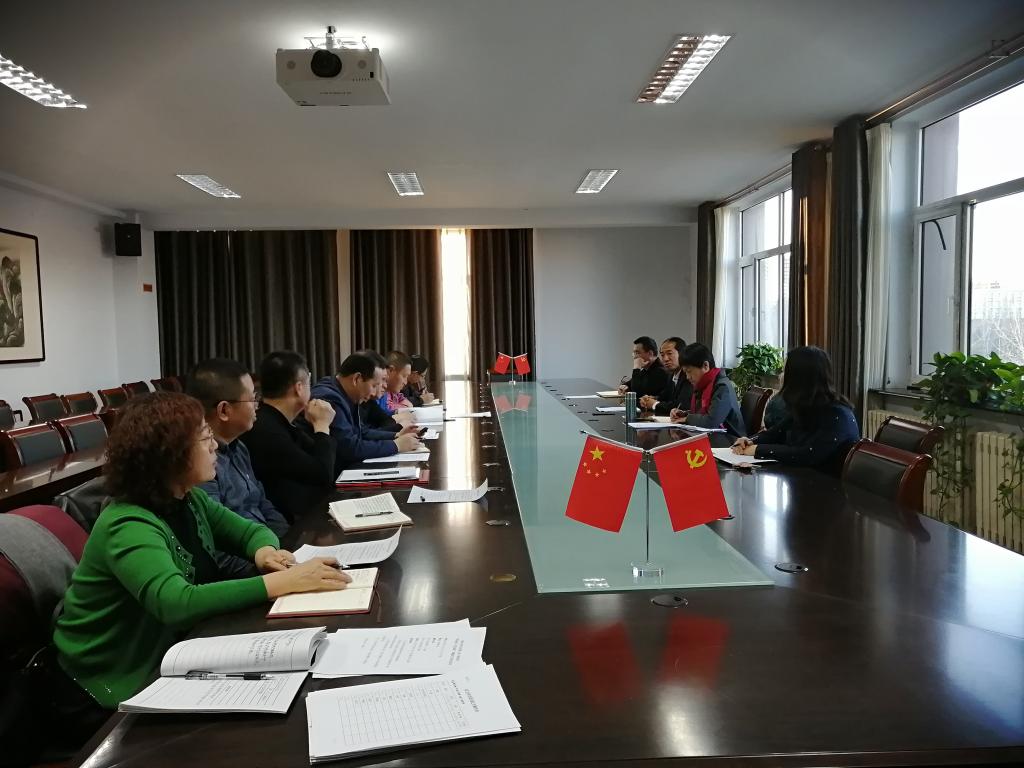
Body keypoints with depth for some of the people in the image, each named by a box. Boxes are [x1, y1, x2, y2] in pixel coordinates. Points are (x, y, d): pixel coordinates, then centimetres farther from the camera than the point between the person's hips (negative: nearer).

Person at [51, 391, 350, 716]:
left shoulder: (188, 500, -2)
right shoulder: (129, 527, -27)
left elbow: (248, 530, 8)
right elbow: (178, 604, -40)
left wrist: (264, 551, -16)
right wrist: (282, 582, -43)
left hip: (170, 651, 7)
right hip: (116, 684, -7)